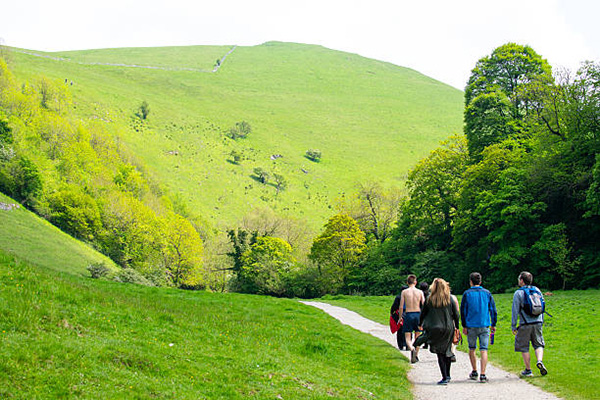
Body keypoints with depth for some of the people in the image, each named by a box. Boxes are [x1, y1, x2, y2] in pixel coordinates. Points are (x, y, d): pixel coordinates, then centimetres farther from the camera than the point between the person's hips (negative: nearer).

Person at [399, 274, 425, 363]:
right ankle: (416, 356, 22)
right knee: (417, 337, 17)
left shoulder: (404, 292, -3)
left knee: (407, 338, 1)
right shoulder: (420, 292, 0)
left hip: (408, 315, -2)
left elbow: (401, 307, -4)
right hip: (418, 314, 2)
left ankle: (412, 349, -29)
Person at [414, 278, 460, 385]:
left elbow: (423, 313, 3)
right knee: (447, 352, 16)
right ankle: (447, 375, 23)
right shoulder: (450, 299, -3)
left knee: (440, 354, 2)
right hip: (448, 329, 2)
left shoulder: (429, 299, -5)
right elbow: (456, 315, 0)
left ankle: (445, 377, -4)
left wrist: (421, 324, 18)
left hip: (435, 329, -2)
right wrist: (456, 327, 10)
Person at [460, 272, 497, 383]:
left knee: (472, 349, 16)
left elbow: (463, 311, 1)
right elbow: (493, 310, 7)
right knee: (483, 350, -2)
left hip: (471, 326, -1)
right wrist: (493, 324, 15)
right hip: (484, 326, 1)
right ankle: (483, 375, -10)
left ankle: (474, 372, 23)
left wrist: (464, 326, 7)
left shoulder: (467, 294, -1)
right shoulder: (487, 293, 4)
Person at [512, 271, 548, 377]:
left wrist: (513, 326, -2)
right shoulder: (537, 290, 9)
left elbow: (515, 311, -8)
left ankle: (528, 370, 9)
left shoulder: (518, 293, -6)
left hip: (525, 324, -4)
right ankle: (540, 361, -10)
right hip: (537, 323, 4)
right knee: (538, 344, 16)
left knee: (524, 347, 6)